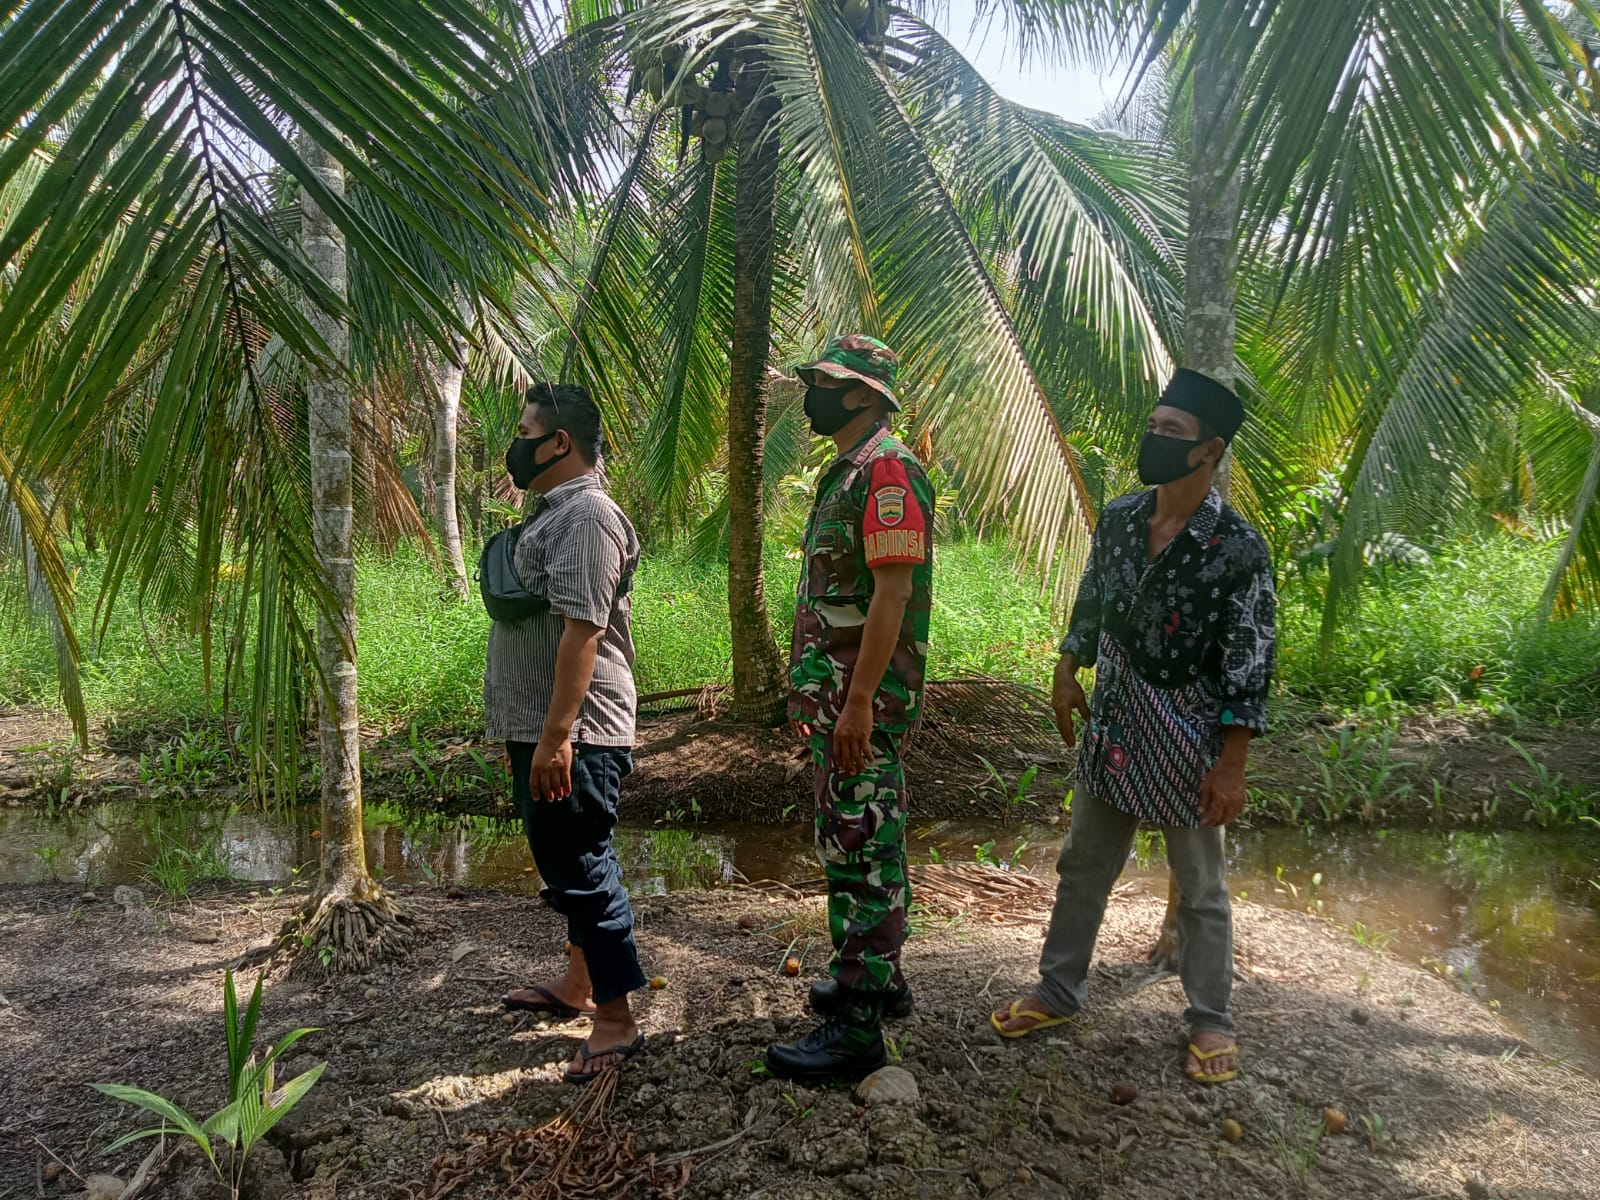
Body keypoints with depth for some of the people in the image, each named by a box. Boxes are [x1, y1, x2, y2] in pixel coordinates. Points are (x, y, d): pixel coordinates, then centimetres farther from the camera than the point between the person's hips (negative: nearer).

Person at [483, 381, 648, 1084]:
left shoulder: (587, 517, -17)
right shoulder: (553, 513, 17)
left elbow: (582, 631, -25)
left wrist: (555, 736, -28)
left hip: (571, 734, -11)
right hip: (539, 728, 11)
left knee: (581, 867, -5)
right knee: (562, 861, 20)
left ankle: (615, 1021, 5)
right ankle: (577, 985, 35)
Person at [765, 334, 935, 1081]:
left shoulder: (887, 469, -14)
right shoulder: (846, 472, 18)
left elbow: (892, 593, -22)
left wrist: (859, 701, -25)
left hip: (861, 698, -10)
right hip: (832, 694, 10)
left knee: (861, 851, -5)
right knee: (856, 843, 18)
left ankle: (857, 1028, 3)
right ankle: (878, 978, 33)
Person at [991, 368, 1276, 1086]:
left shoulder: (1238, 549, -17)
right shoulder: (1118, 519, 0)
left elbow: (1249, 666, -16)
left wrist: (1230, 766, -17)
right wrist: (1067, 673, 13)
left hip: (1188, 742, -5)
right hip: (1110, 730, 6)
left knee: (1200, 886, 10)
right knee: (1082, 865, 16)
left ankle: (1211, 1022, 28)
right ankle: (1059, 992, 33)